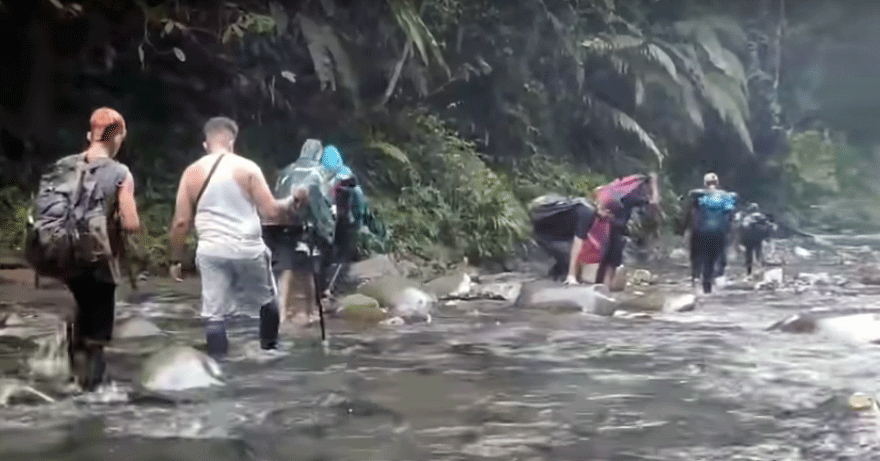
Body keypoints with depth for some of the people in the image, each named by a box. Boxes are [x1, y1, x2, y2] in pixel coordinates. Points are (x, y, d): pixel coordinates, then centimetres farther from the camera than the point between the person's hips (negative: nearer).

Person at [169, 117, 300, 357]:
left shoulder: (191, 173, 4)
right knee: (268, 300, 23)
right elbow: (271, 211, -7)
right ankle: (270, 347, 36)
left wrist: (176, 260, 9)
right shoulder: (247, 168, -3)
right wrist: (293, 202, 12)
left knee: (214, 314, 3)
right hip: (248, 249, -1)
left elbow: (181, 222, 1)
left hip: (211, 251, 1)